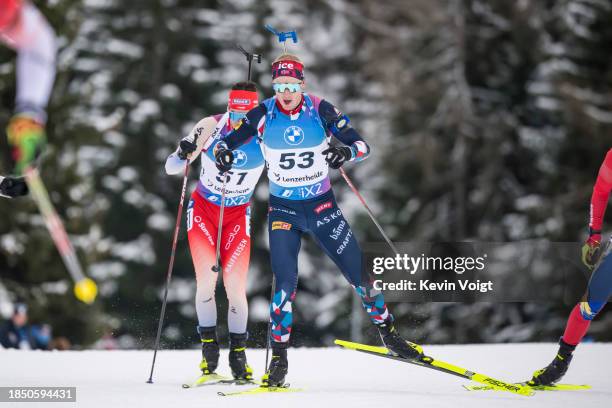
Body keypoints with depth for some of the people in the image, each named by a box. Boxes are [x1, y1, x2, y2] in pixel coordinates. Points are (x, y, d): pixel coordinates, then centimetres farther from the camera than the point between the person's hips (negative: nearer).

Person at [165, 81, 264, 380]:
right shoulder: (211, 126, -19)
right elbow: (171, 168, -15)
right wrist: (183, 153, -36)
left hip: (238, 215, 0)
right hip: (203, 209, 0)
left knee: (235, 285, -10)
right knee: (207, 280, -14)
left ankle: (238, 353, 7)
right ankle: (208, 345, 3)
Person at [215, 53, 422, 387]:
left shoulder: (320, 111, -10)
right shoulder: (263, 115, -9)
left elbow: (362, 145, -8)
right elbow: (227, 141, -3)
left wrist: (346, 152, -32)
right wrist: (222, 153, -27)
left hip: (321, 205, 1)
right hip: (282, 208, 0)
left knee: (358, 271, 0)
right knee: (285, 282, -12)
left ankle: (388, 332, 21)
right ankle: (279, 358, 0)